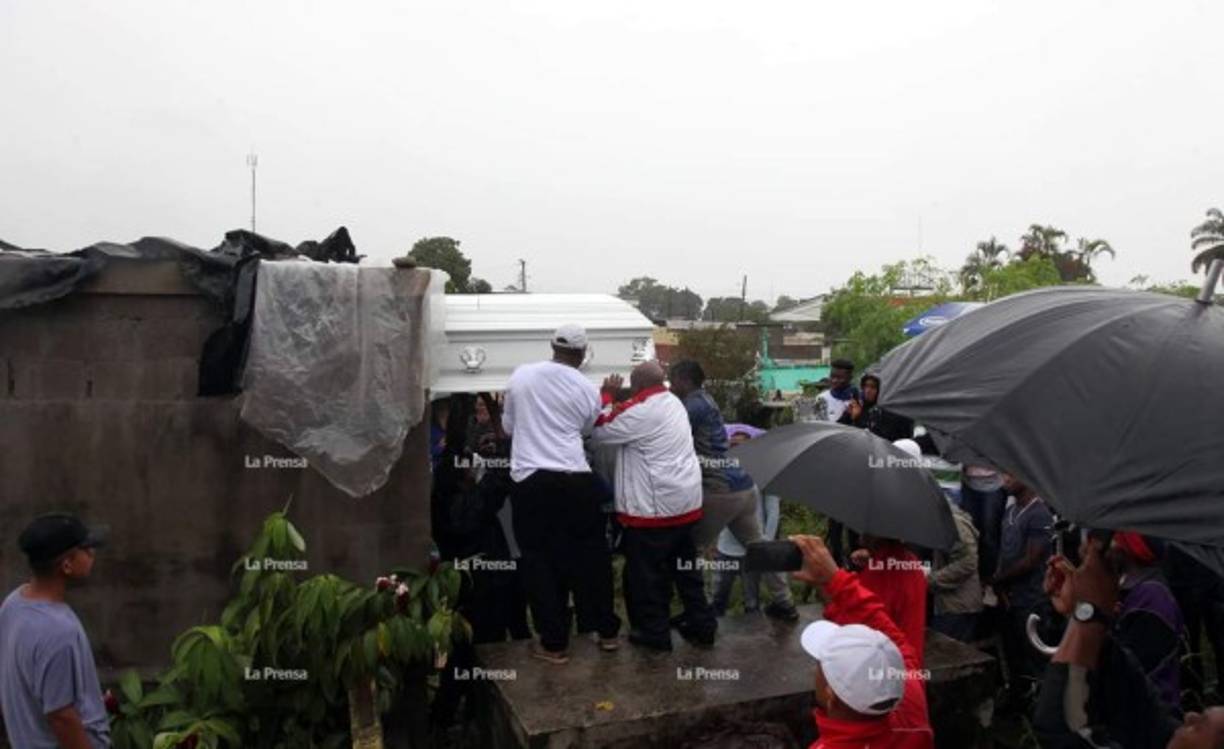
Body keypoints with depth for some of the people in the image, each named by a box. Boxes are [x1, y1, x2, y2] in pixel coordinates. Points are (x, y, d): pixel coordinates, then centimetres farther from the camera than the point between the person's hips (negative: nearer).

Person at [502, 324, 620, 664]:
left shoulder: (521, 375, 2)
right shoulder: (588, 390, 2)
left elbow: (508, 426, 13)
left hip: (530, 481, -1)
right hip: (576, 479, 1)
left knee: (540, 562, 9)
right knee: (591, 554, 16)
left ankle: (554, 643, 16)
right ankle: (606, 630, 28)